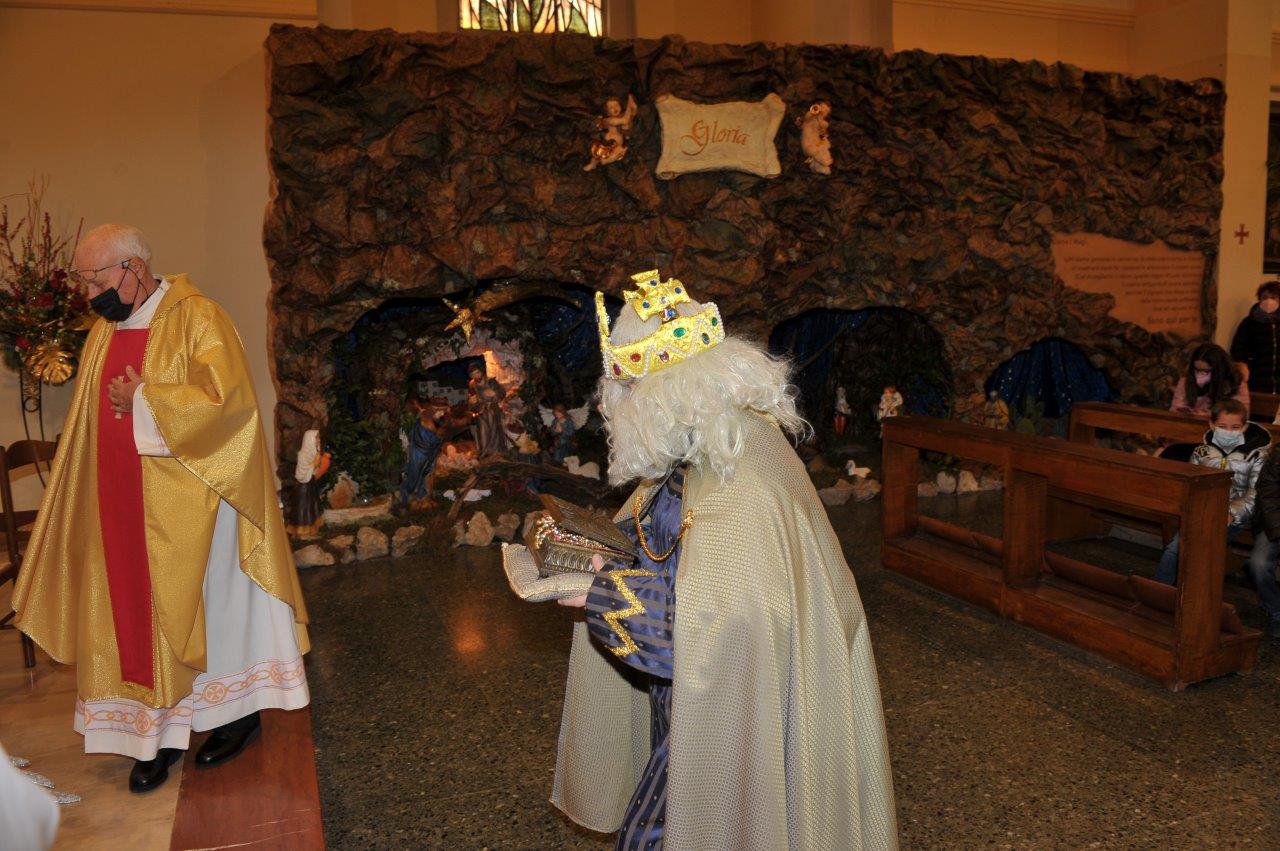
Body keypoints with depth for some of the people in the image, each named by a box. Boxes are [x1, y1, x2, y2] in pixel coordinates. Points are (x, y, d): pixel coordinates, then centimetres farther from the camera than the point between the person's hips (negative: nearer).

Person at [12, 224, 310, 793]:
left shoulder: (196, 318, -11)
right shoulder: (103, 332, 10)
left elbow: (223, 398, -23)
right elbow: (91, 424, 18)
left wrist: (143, 404, -15)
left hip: (189, 502, -6)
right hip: (124, 509, 6)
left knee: (207, 607, 6)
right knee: (137, 614, 8)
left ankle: (239, 712, 25)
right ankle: (160, 734, 19)